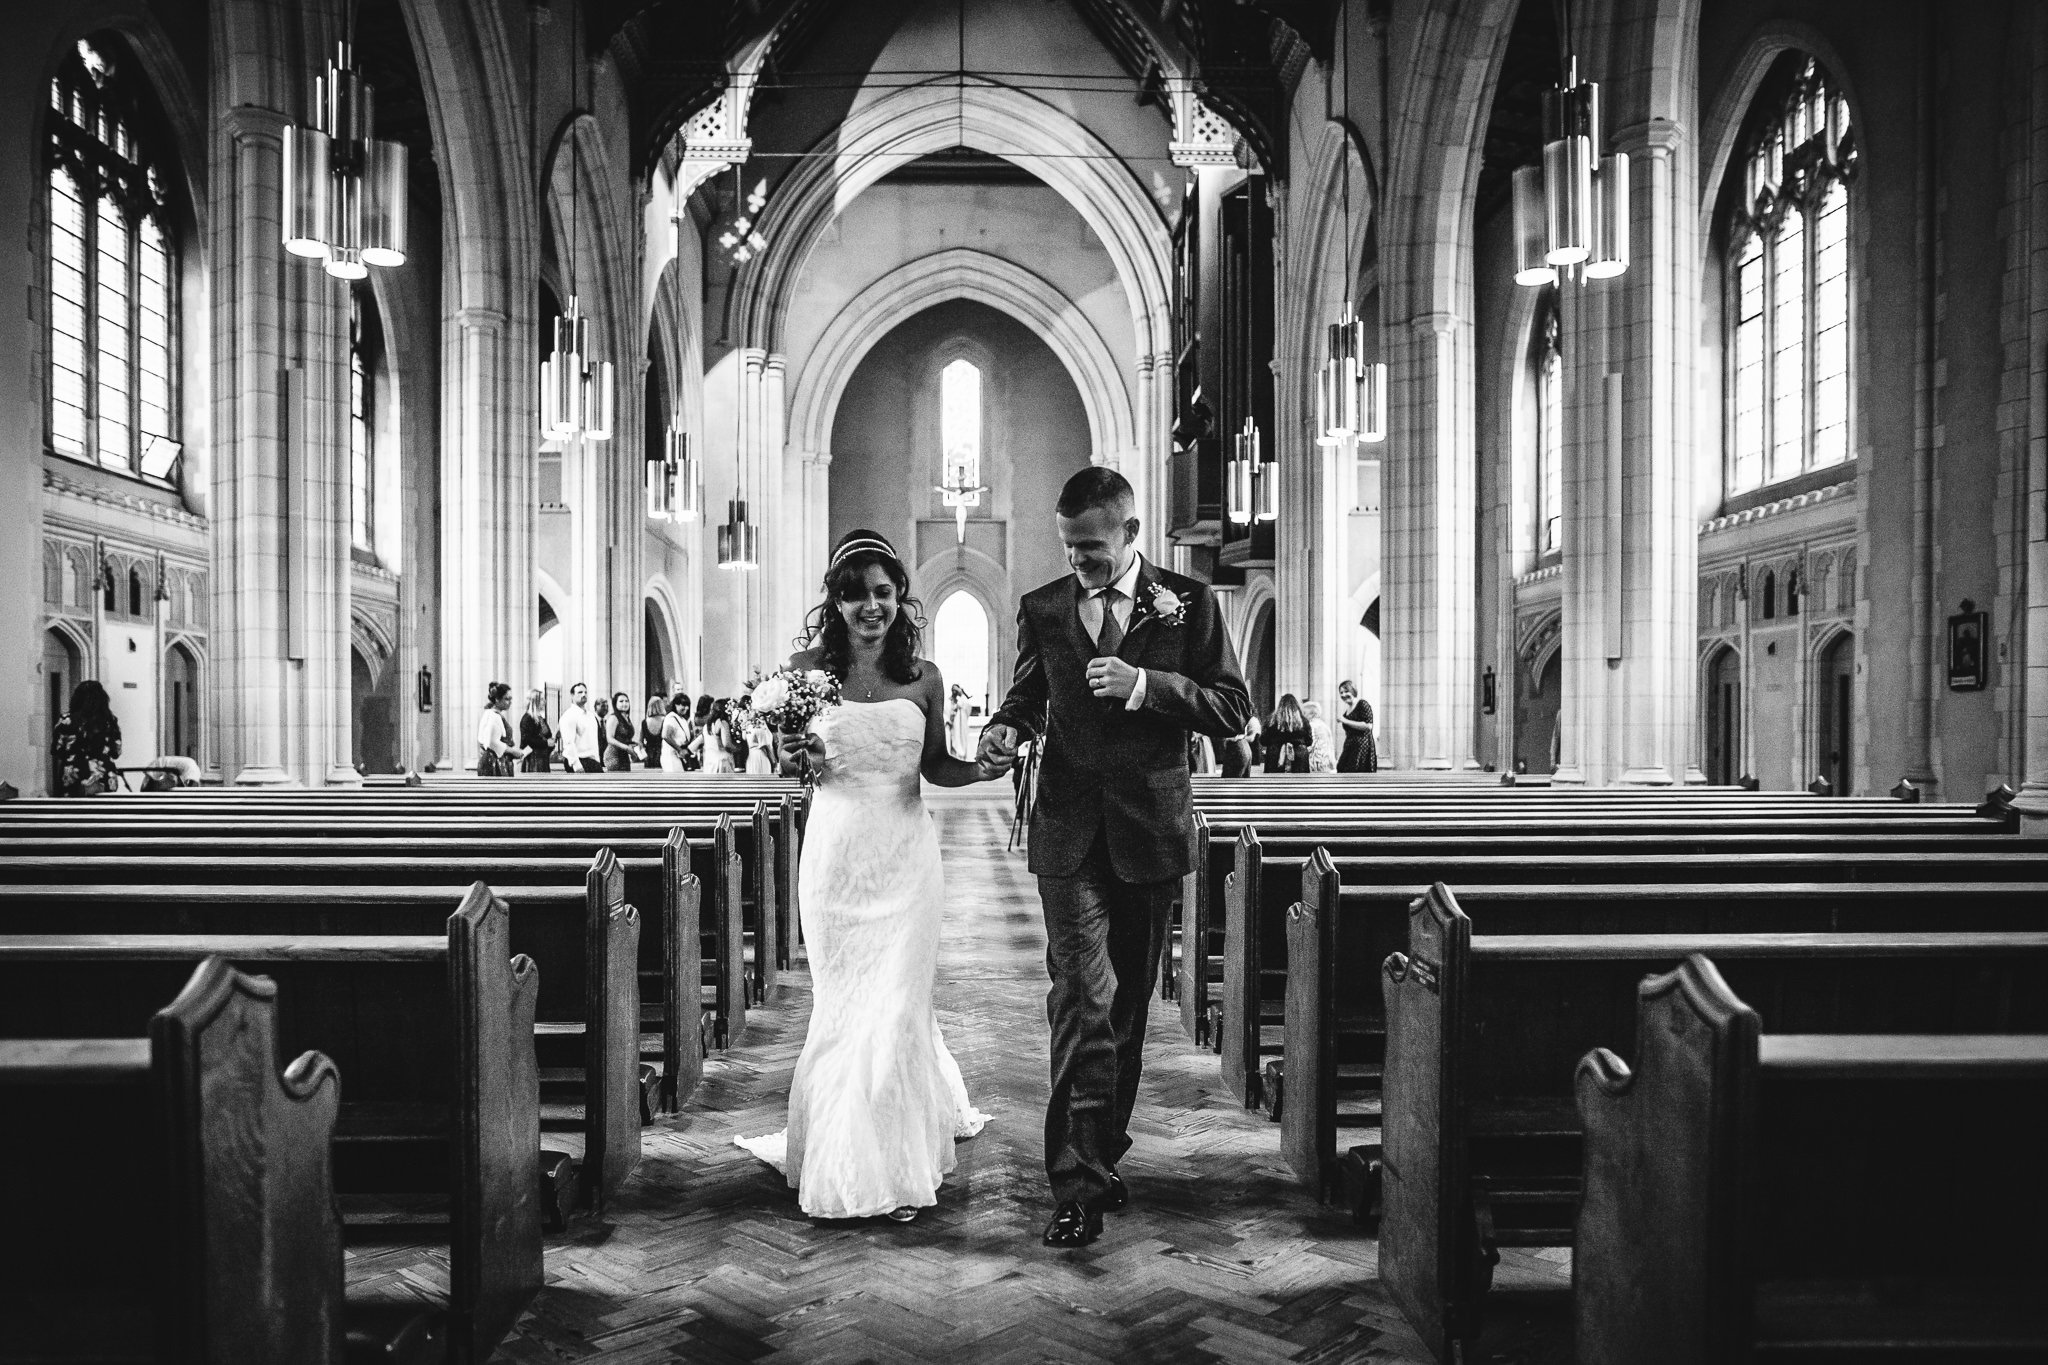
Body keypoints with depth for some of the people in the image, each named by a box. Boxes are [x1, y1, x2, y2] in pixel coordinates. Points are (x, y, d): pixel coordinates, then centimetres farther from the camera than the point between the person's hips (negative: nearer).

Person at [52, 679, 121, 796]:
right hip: (106, 783, 2)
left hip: (75, 783, -2)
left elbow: (55, 749, 3)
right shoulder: (110, 722, -2)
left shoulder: (67, 721, -6)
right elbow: (116, 753, 6)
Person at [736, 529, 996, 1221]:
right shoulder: (807, 668, -1)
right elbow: (785, 758, 8)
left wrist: (988, 767, -9)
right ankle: (843, 1163, 28)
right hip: (835, 851, 0)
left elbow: (936, 766, 10)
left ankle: (894, 1169, 16)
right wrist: (794, 757, -15)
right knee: (841, 1007, 8)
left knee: (896, 1007, 1)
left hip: (905, 855, 0)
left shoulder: (923, 677, 2)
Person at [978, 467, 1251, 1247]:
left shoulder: (1189, 604, 0)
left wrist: (1145, 683, -16)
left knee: (1130, 1003, 12)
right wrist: (1007, 728, -5)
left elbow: (1233, 710, -3)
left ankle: (1105, 1154, 29)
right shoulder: (1042, 609, 5)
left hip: (1150, 830, 1)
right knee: (1081, 1001, -10)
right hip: (1069, 831, 0)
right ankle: (1078, 1187, -7)